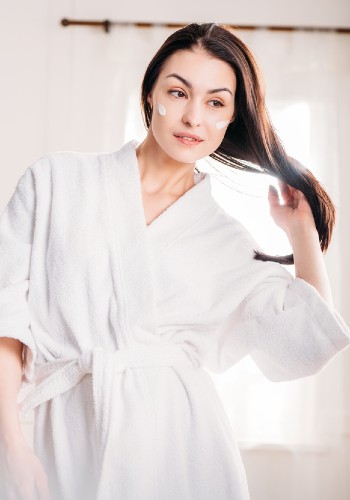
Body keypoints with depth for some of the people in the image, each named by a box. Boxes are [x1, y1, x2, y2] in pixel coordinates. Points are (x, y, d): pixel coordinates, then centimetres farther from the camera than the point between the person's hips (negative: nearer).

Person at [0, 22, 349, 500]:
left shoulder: (226, 239, 7)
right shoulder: (56, 180, 3)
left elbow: (310, 342, 2)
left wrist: (302, 229, 8)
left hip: (180, 441, 1)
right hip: (69, 439, 0)